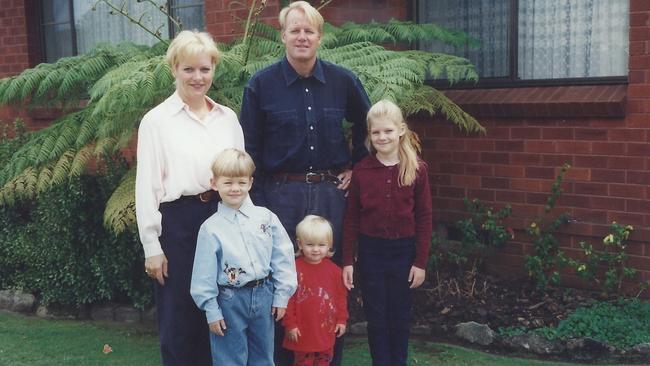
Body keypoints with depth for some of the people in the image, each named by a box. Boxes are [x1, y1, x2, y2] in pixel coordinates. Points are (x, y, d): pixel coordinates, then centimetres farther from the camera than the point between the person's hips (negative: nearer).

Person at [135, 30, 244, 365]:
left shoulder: (228, 118, 8)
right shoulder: (156, 120, -3)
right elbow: (147, 187, -4)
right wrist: (152, 246, -7)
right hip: (178, 223, -4)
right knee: (179, 318, 6)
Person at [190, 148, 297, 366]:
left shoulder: (266, 218, 0)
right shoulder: (210, 228, -6)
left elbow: (282, 258, 2)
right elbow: (204, 274, -4)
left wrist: (281, 296, 1)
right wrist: (211, 311, -5)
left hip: (264, 296, 3)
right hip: (230, 301, -2)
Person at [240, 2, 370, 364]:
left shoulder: (343, 81, 3)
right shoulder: (261, 84, -2)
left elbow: (367, 125, 20)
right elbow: (249, 151, -1)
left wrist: (356, 166, 12)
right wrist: (254, 205, -7)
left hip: (331, 192, 2)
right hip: (281, 194, -2)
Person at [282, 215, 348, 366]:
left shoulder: (334, 269, 0)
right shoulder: (295, 269, -11)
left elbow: (341, 296, 7)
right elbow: (288, 298, -10)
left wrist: (341, 319, 6)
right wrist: (290, 324, -10)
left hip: (327, 329, 4)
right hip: (303, 332, -4)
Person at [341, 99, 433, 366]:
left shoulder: (417, 170, -5)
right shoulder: (361, 170, -3)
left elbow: (424, 218, -3)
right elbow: (351, 218, 1)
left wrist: (421, 262, -5)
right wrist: (348, 261, -1)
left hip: (404, 251, 0)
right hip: (370, 251, 1)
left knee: (400, 317, 12)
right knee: (376, 318, 9)